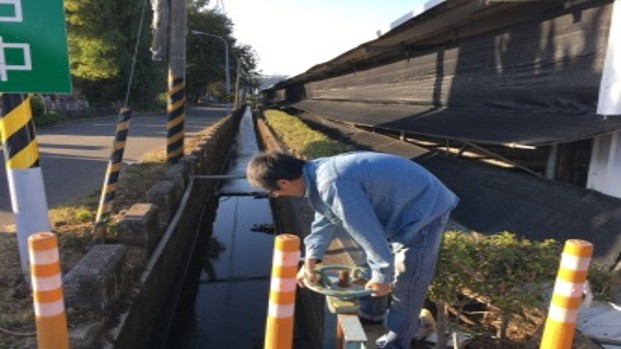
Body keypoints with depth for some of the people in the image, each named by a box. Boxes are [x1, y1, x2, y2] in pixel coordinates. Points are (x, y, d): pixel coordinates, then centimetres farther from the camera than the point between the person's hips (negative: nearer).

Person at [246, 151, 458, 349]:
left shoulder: (333, 185, -35)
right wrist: (311, 260, 11)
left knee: (406, 283, 1)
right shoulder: (317, 173, -2)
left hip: (424, 210, -10)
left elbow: (368, 232, -29)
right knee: (373, 266, 23)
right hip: (403, 206, 10)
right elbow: (325, 219, 13)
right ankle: (371, 311, 43)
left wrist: (382, 276, -15)